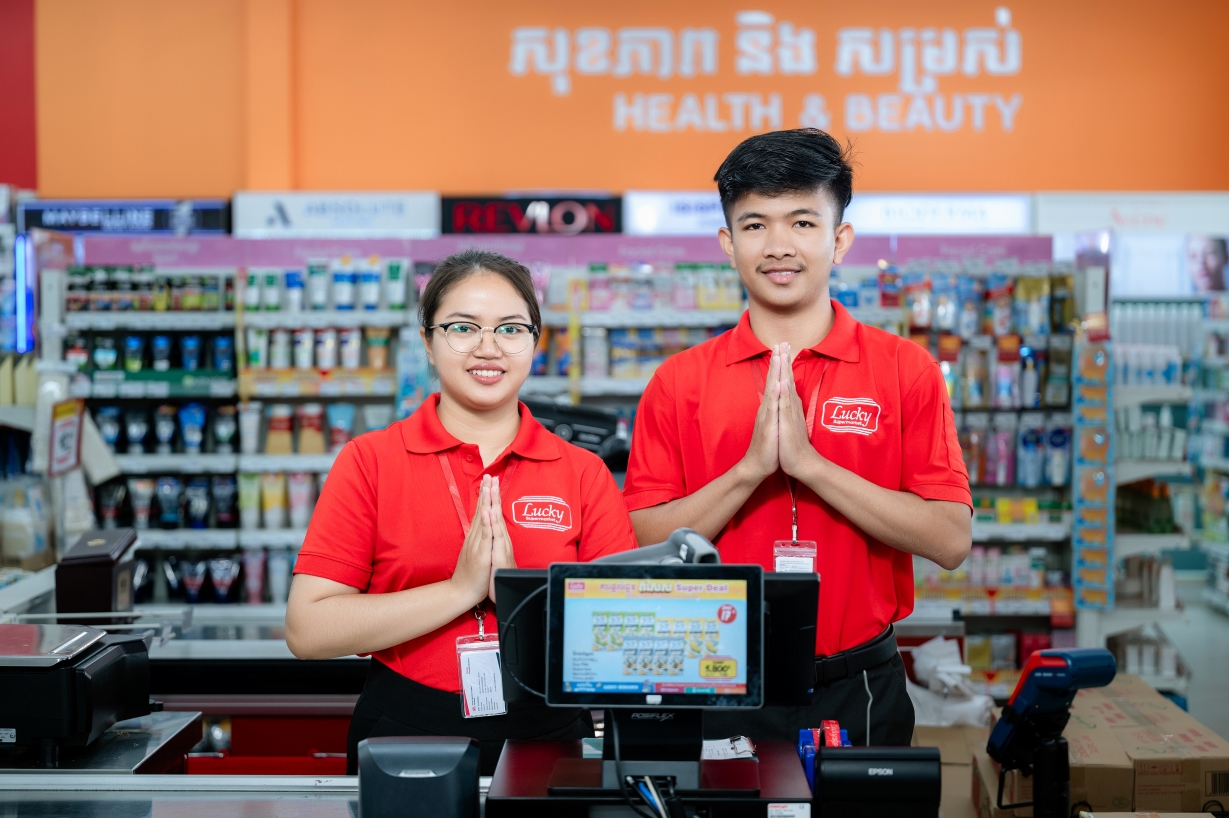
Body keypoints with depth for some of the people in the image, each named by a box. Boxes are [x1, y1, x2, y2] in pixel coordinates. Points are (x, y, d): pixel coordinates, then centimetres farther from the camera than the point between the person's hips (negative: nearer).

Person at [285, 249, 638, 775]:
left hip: (549, 737, 1)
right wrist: (460, 590, -11)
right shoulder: (370, 461, 3)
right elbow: (306, 631, -6)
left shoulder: (584, 474, 7)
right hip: (404, 739, -1)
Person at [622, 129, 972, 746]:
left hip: (857, 689, 0)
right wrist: (751, 468, -17)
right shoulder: (680, 383, 2)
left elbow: (951, 540, -10)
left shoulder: (906, 370, -1)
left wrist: (809, 463, -17)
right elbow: (643, 545, -4)